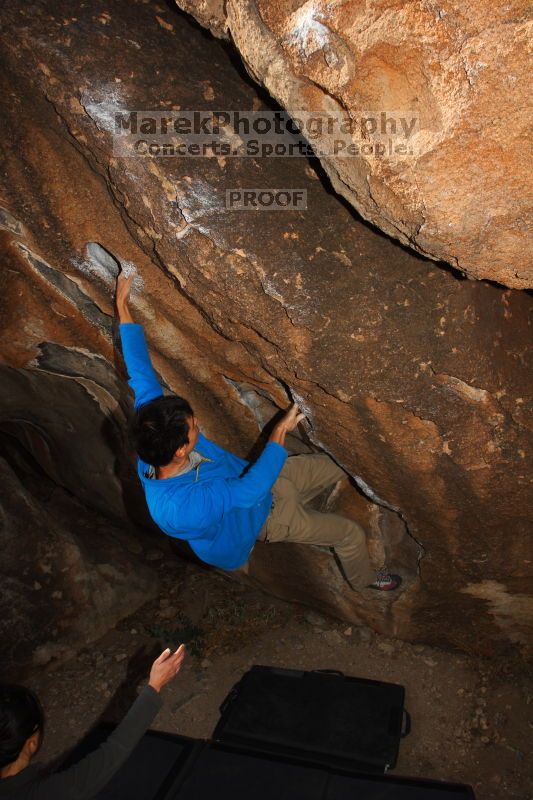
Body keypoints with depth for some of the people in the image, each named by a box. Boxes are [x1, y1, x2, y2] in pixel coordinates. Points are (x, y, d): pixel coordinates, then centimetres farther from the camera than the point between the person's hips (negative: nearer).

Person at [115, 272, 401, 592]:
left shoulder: (155, 432, -27)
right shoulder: (182, 507, -45)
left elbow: (141, 373, -18)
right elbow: (251, 489, -40)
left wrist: (123, 306, -15)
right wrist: (280, 432, -31)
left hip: (253, 477, 6)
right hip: (265, 514, -6)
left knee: (340, 464, 12)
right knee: (353, 534, 5)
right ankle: (364, 580, 39)